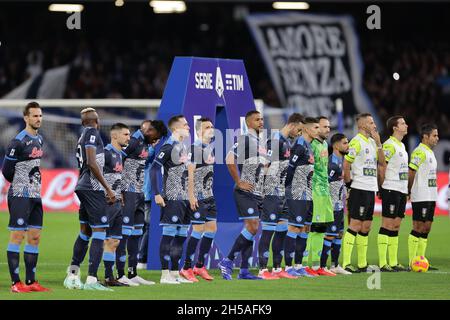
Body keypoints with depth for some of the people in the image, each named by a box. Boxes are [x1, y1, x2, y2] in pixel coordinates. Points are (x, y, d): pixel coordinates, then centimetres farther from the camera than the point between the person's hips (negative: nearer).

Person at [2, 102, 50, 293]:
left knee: (34, 237, 8)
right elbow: (6, 171, -10)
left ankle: (31, 282, 12)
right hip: (20, 196, -8)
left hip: (35, 196, 8)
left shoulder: (39, 140, 13)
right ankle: (16, 283, -6)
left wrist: (34, 185, 14)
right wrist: (21, 185, 2)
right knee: (17, 236, -6)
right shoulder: (19, 141, -13)